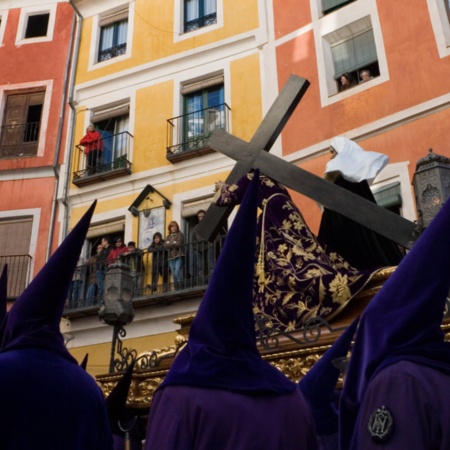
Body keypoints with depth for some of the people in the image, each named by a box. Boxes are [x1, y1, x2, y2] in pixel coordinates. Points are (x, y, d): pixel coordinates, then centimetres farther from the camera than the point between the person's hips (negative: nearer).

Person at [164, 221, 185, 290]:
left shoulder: (180, 235, 6)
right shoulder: (168, 237, 20)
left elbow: (178, 244, -8)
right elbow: (165, 245, 4)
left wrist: (170, 245, 0)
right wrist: (173, 244, -7)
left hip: (179, 256, -5)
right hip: (171, 257, 5)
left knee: (177, 272, -18)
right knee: (174, 274, 1)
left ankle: (181, 288, -19)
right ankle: (176, 289, 3)